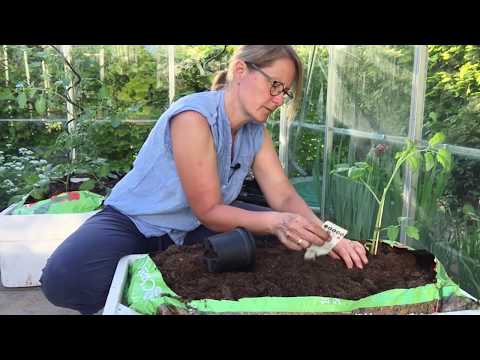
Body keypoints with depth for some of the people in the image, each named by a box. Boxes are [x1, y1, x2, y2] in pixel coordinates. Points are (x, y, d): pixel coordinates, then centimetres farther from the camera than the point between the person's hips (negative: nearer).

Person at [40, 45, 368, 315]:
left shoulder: (256, 132, -4)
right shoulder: (194, 117, -27)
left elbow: (284, 196, -9)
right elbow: (208, 212, -26)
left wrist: (323, 233, -28)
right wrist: (274, 222, -41)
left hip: (191, 231, 7)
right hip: (133, 221, -6)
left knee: (288, 238, -9)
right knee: (65, 279, -34)